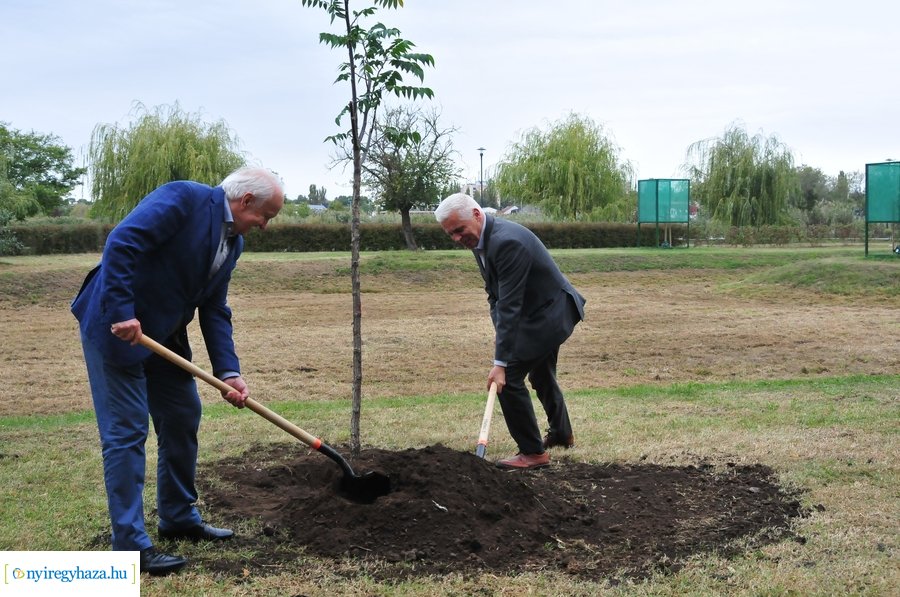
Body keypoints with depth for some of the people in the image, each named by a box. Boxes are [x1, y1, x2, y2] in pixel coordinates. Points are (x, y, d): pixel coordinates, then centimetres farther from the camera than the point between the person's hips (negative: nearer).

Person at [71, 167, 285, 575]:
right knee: (127, 431, -7)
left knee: (183, 418, 14)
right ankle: (130, 544, 0)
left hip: (163, 333, 9)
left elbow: (214, 311, 7)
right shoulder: (184, 198, -18)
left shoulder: (233, 241, 8)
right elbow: (121, 243, -27)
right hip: (116, 326, -9)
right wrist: (122, 313, -29)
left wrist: (229, 372, -4)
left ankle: (179, 518, 30)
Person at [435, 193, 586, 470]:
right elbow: (496, 294, 9)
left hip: (550, 313, -10)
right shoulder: (480, 240, 0)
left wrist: (501, 362, -32)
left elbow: (510, 305, -33)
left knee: (508, 379, -12)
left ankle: (533, 452, -1)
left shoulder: (507, 241, -31)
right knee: (541, 375, 26)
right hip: (548, 311, 10)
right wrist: (500, 330, -5)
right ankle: (561, 433, 48)